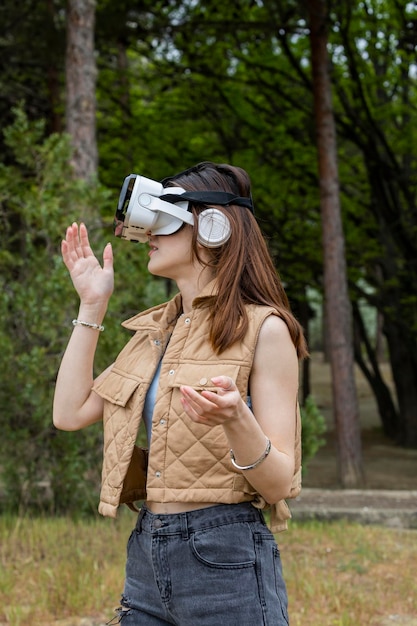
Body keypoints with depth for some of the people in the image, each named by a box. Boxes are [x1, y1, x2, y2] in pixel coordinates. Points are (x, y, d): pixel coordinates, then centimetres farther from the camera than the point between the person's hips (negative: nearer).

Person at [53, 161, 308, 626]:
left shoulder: (262, 330, -8)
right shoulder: (152, 330, 13)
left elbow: (278, 483, -11)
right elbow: (70, 412, 7)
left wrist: (236, 420, -31)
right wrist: (91, 305, 11)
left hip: (226, 557, -6)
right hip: (146, 554, 6)